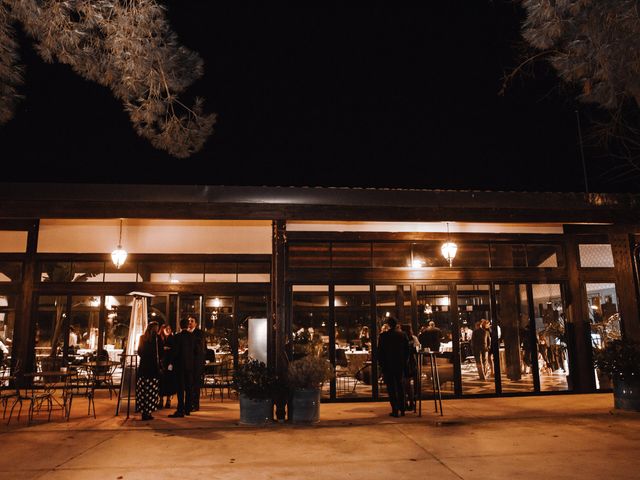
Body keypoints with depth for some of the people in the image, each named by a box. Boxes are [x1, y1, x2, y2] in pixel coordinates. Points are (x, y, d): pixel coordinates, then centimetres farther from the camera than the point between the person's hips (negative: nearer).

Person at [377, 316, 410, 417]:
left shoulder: (383, 336, -10)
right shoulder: (403, 335, -1)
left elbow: (380, 352, -7)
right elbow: (407, 351, 4)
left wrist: (381, 364, 2)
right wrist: (405, 363, 13)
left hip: (388, 366, -3)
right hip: (400, 365, 3)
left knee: (391, 388, 3)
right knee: (400, 387, 16)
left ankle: (395, 410, 2)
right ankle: (402, 409, 20)